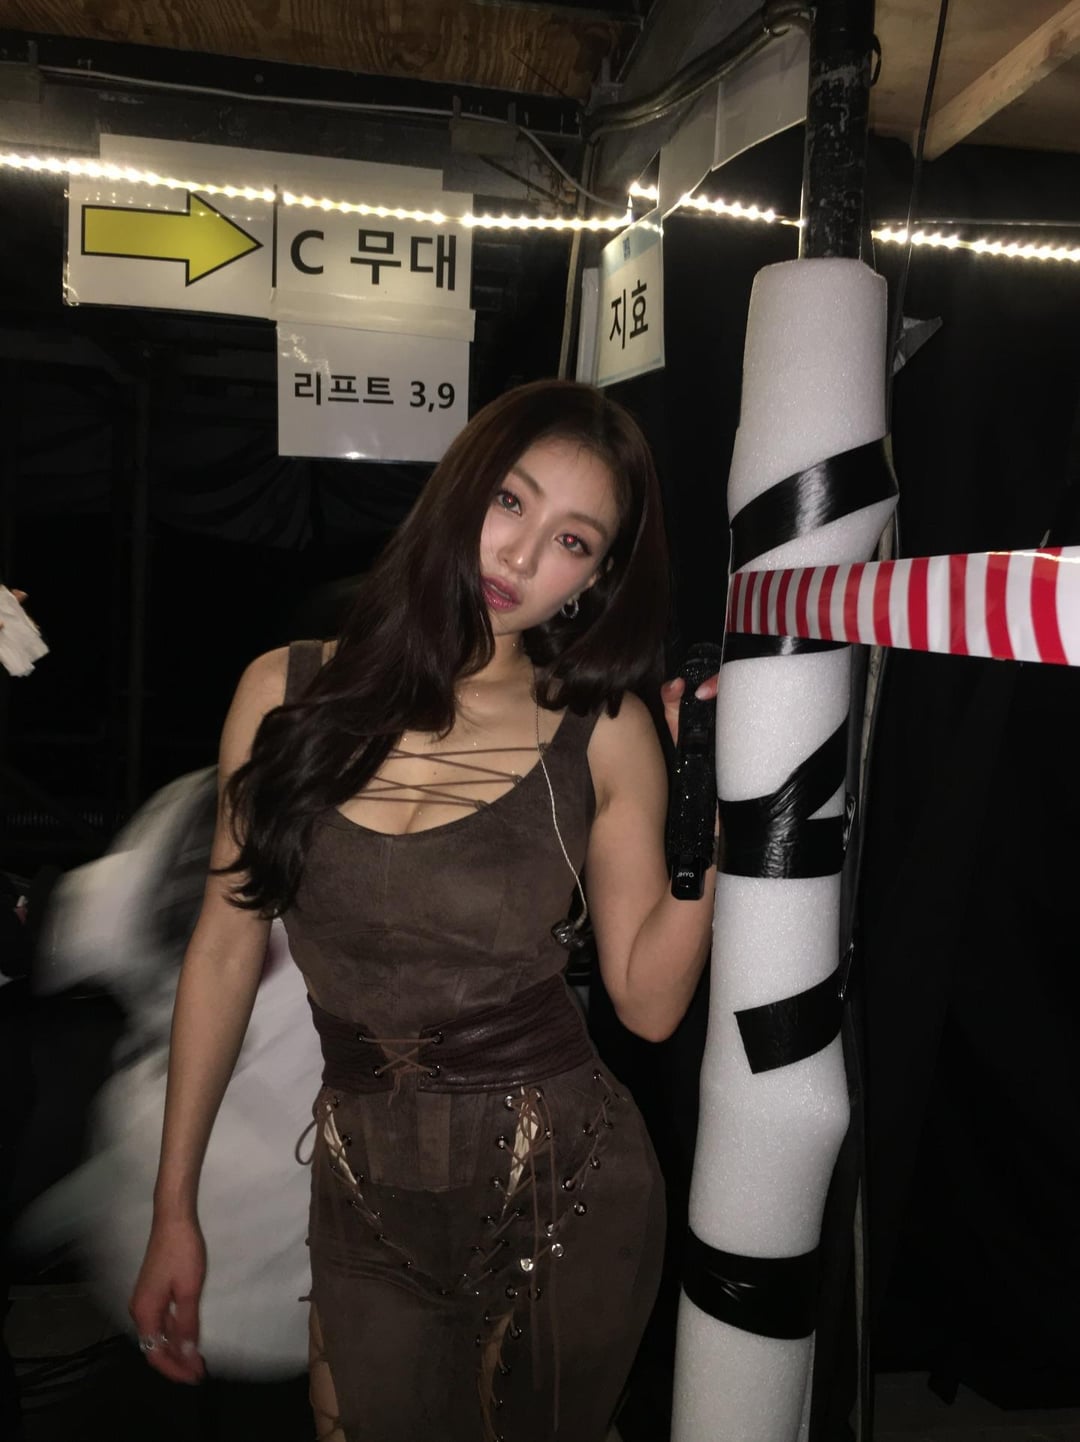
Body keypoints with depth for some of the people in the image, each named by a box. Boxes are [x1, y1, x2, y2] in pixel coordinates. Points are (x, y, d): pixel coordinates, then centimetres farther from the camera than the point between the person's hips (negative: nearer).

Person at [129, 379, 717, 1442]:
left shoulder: (605, 734, -10)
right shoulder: (288, 692, -6)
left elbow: (649, 1004, -7)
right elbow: (227, 945, 0)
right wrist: (174, 1210, 5)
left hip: (566, 1193, -1)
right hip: (366, 1198, 1)